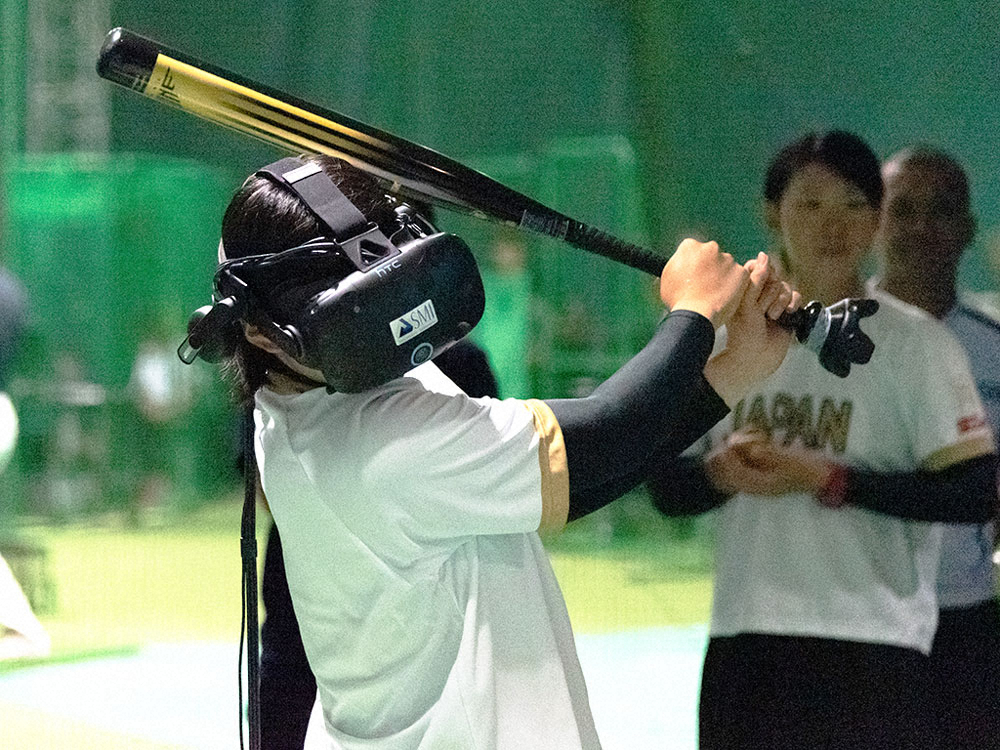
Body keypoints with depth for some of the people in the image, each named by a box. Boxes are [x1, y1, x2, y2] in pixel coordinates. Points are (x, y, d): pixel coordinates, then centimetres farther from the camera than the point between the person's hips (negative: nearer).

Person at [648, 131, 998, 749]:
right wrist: (720, 471, -9)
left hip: (869, 647, -5)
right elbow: (667, 487, 14)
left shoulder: (913, 342, -4)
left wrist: (826, 478, -17)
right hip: (744, 640, 5)